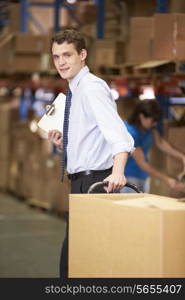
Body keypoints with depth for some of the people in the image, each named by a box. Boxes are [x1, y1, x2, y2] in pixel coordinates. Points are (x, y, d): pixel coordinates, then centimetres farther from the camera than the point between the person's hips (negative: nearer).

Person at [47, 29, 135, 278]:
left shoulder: (92, 87, -13)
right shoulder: (75, 91, 17)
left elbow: (116, 131, -29)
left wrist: (118, 170, -45)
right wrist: (64, 145, 6)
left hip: (95, 181, -10)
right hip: (81, 181, 10)